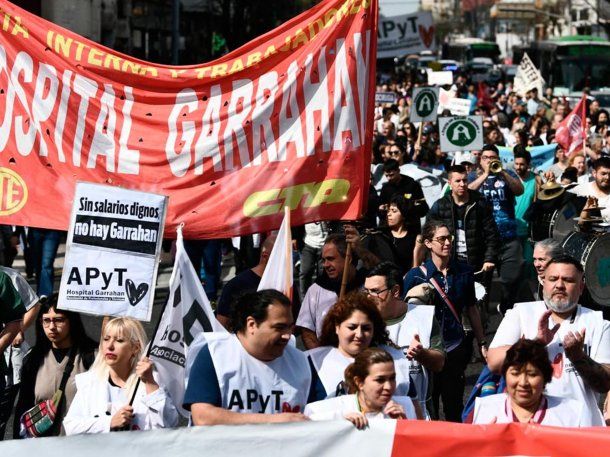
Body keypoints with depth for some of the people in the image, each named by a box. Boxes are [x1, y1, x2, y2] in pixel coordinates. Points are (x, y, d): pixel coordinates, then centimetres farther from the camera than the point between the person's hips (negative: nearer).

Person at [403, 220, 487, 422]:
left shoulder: (464, 271, 2)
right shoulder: (416, 275, -7)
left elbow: (471, 309, 12)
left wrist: (482, 343, 13)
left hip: (456, 347, 2)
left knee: (454, 406, 11)